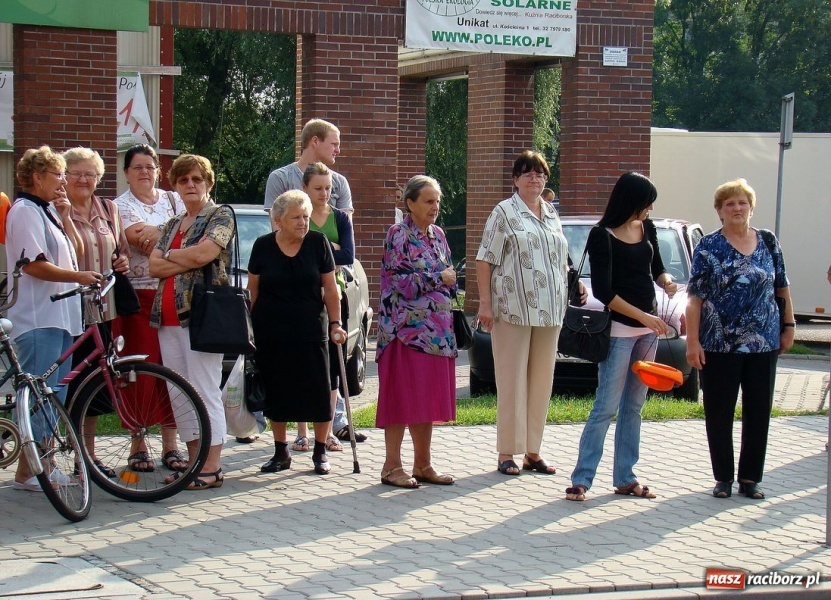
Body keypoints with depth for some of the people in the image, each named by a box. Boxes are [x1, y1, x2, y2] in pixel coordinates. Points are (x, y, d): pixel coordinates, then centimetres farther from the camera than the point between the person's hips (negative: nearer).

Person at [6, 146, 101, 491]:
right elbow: (34, 265, -19)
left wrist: (65, 217, 6)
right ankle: (26, 473, -4)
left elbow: (76, 254, 16)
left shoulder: (48, 211, 19)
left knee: (55, 396, 12)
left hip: (61, 316, 10)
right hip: (37, 319, -10)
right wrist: (78, 277, -21)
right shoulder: (25, 211, -10)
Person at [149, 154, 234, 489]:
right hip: (168, 317, 8)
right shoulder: (172, 225, 21)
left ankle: (212, 468, -7)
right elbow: (154, 267, 8)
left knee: (205, 392, -9)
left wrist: (170, 256, 0)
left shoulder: (220, 217, 0)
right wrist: (188, 260, -6)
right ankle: (193, 462, 14)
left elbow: (203, 254, -16)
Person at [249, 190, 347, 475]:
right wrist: (251, 327, 3)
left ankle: (320, 452, 12)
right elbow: (253, 290, 7)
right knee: (276, 393, 6)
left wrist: (335, 323, -4)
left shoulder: (318, 243, -1)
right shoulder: (263, 246, 0)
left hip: (310, 331, -1)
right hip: (271, 332, 1)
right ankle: (281, 452, 19)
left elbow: (330, 289, 2)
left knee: (319, 392, -1)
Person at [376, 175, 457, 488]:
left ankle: (423, 464, 16)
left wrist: (450, 280, 1)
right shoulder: (398, 234, -7)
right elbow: (401, 282, -13)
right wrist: (438, 278, -9)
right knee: (402, 395, -5)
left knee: (428, 397, 9)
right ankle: (392, 466, 1)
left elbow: (449, 277, 21)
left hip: (437, 328, 7)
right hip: (406, 328, -7)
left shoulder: (437, 234, 14)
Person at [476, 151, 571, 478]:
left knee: (542, 380, 7)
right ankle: (507, 453, 0)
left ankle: (533, 451, 15)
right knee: (512, 380, -4)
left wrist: (563, 302, 16)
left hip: (549, 311, 6)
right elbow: (485, 259, -5)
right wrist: (485, 303, -13)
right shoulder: (504, 212, 0)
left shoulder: (552, 216, 17)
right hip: (513, 309, -6)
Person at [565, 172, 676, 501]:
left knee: (634, 406, 10)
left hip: (648, 328, 7)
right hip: (619, 329, -7)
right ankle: (581, 479, -7)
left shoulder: (647, 228, 8)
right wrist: (642, 315, -18)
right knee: (606, 407, -10)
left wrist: (666, 281, -4)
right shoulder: (602, 236, -11)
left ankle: (625, 478, 15)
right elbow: (602, 291, -15)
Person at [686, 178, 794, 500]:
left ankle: (750, 477, 15)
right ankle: (724, 477, 15)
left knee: (759, 412, 5)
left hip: (763, 343, 3)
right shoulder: (708, 246, -3)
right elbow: (695, 297, -5)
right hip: (719, 346, -3)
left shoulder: (768, 242, 7)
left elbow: (782, 288, 14)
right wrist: (692, 341, -11)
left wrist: (789, 325, 9)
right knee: (719, 413, 4)